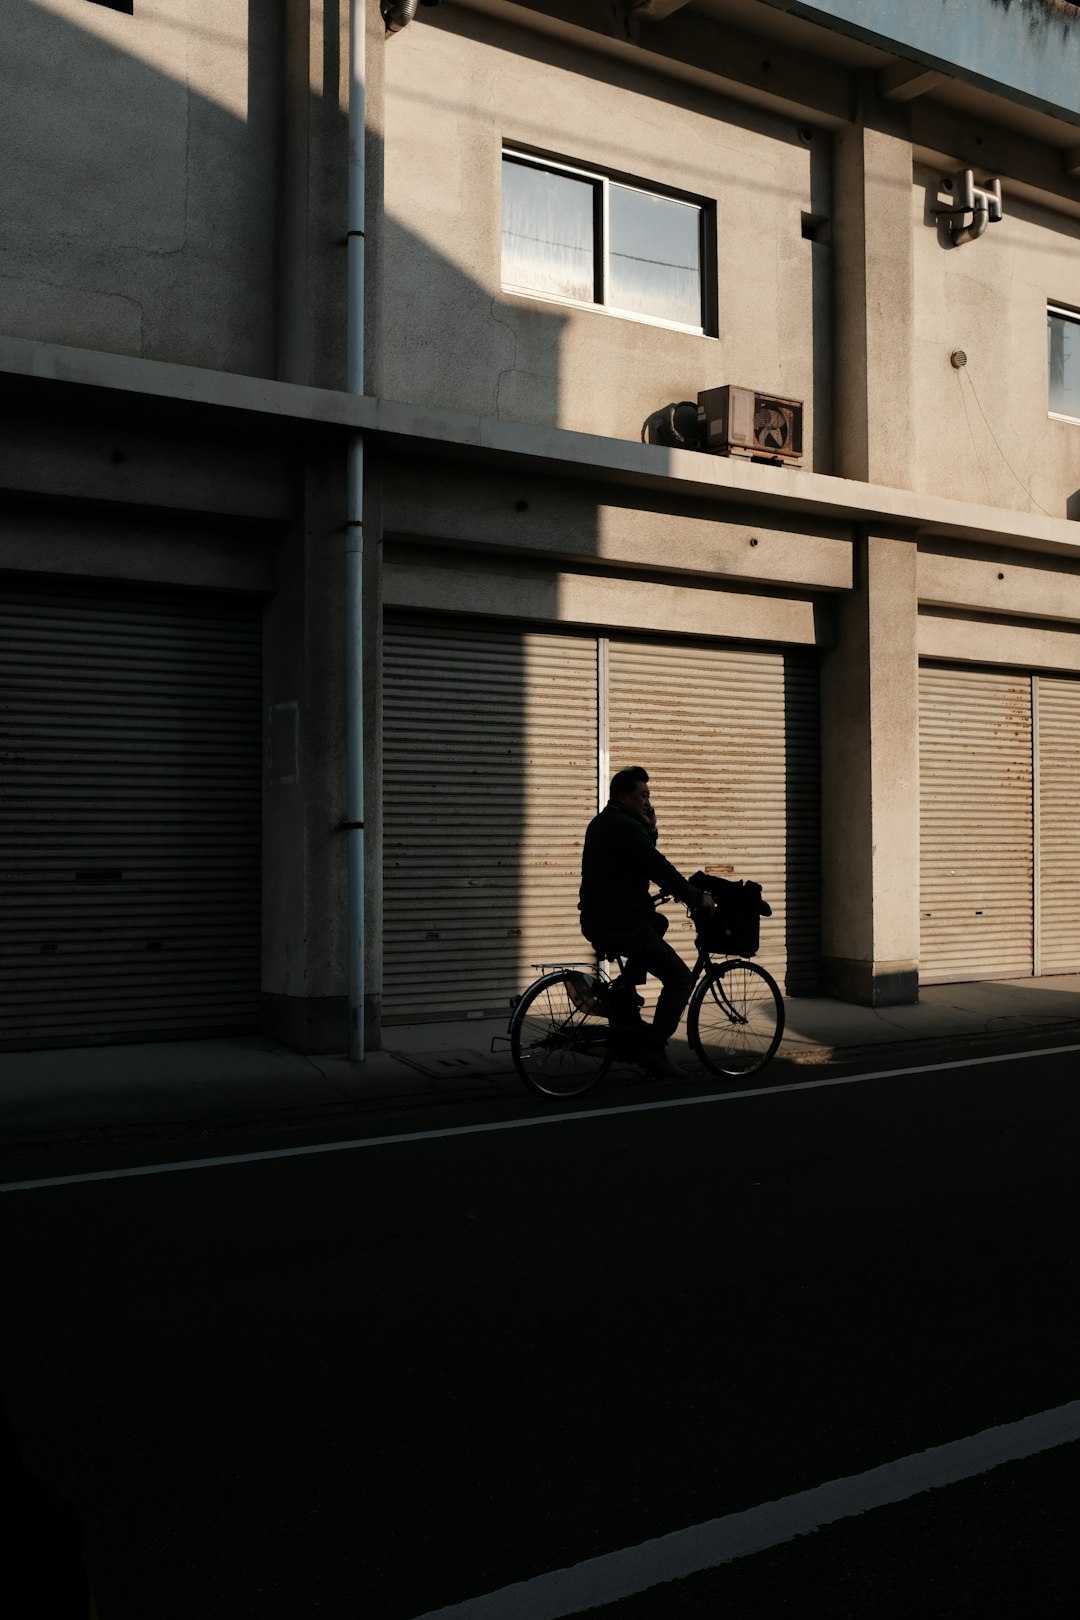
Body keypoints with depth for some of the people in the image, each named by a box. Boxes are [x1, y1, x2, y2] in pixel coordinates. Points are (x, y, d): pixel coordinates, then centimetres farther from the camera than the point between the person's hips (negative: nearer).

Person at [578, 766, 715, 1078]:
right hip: (621, 925, -10)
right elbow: (660, 870, -16)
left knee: (657, 923, 33)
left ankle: (622, 991, 22)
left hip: (596, 920, 10)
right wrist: (698, 898, -5)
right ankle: (653, 1050, -1)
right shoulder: (626, 827, -16)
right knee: (680, 978, 0)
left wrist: (650, 828, 7)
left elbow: (647, 861, 21)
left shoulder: (602, 823, 16)